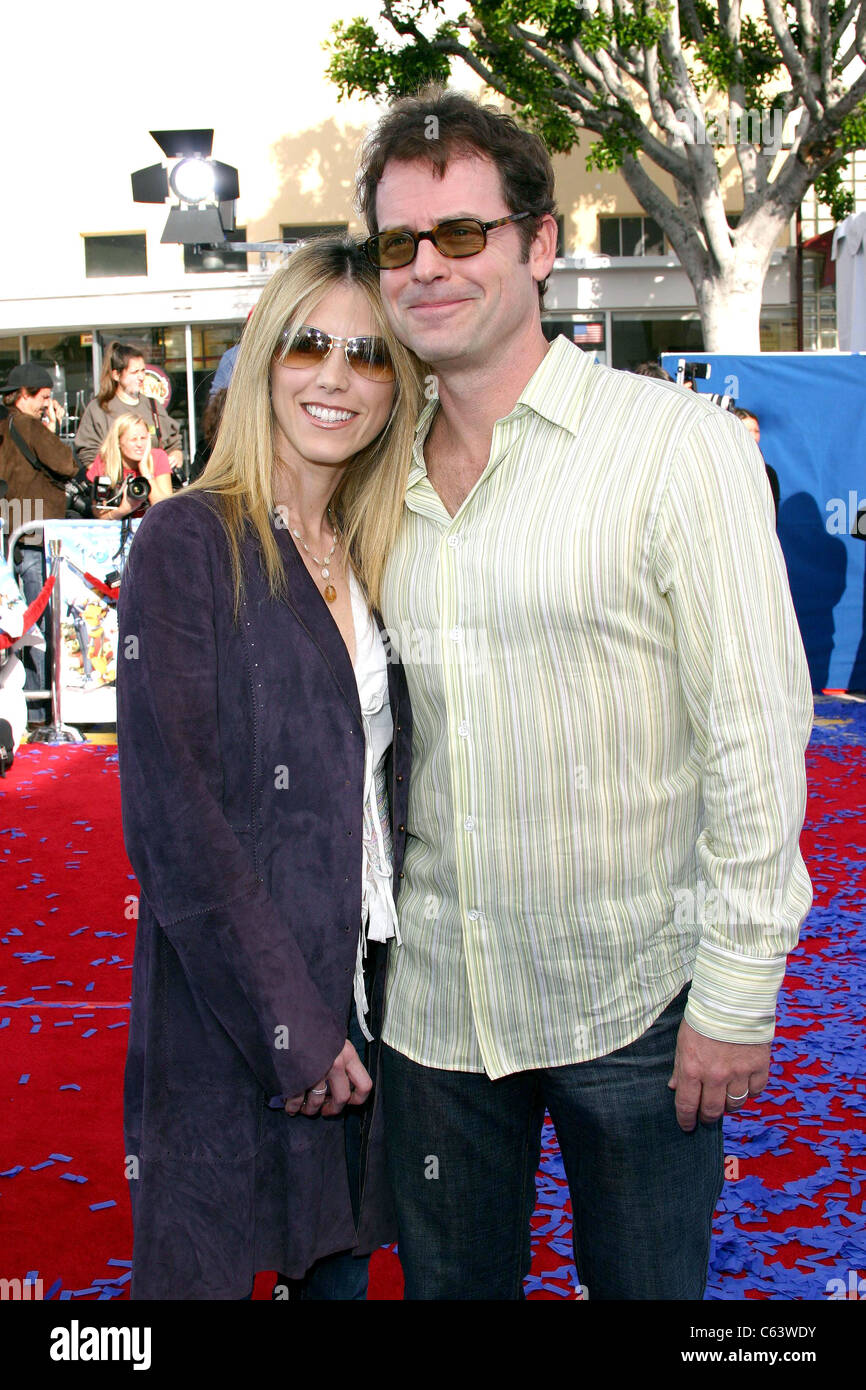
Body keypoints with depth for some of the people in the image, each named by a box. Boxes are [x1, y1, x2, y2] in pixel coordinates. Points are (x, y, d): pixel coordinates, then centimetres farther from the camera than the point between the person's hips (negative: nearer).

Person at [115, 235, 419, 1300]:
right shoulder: (191, 542, -11)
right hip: (230, 1012, -6)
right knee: (204, 1268, 8)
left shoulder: (371, 557, 9)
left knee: (340, 1262, 18)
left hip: (368, 999, 6)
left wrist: (385, 999, 4)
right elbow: (171, 818, -17)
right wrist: (291, 1027, -17)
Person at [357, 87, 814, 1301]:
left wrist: (738, 993, -13)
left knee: (651, 1284, 15)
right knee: (445, 1283, 19)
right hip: (436, 1004, 4)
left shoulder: (678, 445, -11)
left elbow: (757, 732, -12)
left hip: (635, 1004, -4)